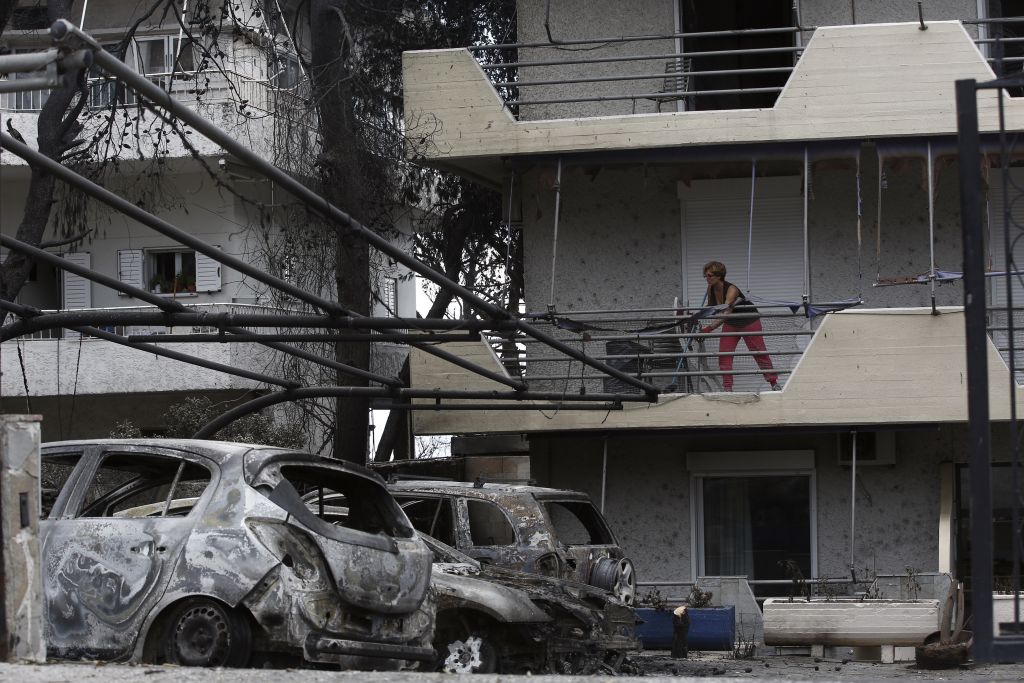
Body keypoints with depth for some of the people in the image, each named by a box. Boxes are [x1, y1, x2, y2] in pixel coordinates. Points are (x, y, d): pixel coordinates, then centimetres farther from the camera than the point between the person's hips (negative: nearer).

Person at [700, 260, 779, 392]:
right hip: (731, 324, 6)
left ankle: (774, 383, 19)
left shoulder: (731, 290, -35)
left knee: (759, 353, 5)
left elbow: (726, 314, -44)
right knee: (724, 355, -7)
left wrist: (710, 327, -52)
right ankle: (727, 388, -4)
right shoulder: (711, 289, -14)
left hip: (749, 322, -6)